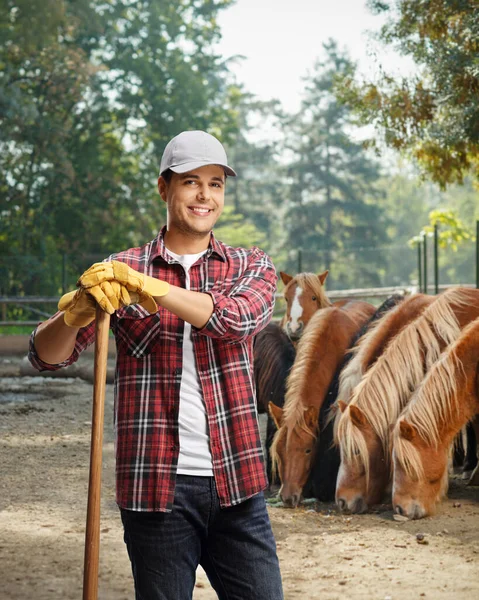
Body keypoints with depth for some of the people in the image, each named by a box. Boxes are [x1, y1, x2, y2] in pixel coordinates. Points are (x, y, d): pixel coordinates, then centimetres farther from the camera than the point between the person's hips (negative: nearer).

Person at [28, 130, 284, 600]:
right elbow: (46, 355, -1)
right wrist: (77, 312, -24)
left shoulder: (251, 267, 8)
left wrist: (145, 286, -27)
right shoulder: (119, 272, 6)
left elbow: (236, 319, -15)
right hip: (157, 488, -1)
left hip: (237, 488, 1)